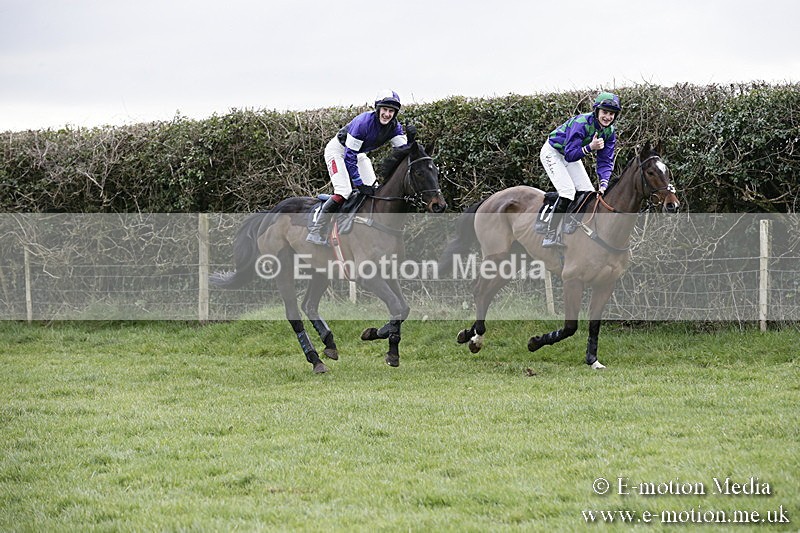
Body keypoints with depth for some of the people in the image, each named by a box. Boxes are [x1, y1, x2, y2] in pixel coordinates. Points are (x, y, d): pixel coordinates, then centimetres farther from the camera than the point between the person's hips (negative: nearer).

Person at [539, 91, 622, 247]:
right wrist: (590, 147, -49)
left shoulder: (609, 132, -12)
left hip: (571, 154, 8)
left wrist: (604, 183, -25)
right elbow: (570, 154, -34)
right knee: (567, 190, -22)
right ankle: (550, 235, -20)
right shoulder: (581, 123, -34)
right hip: (553, 152, -8)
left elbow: (605, 161, -10)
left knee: (588, 192, 0)